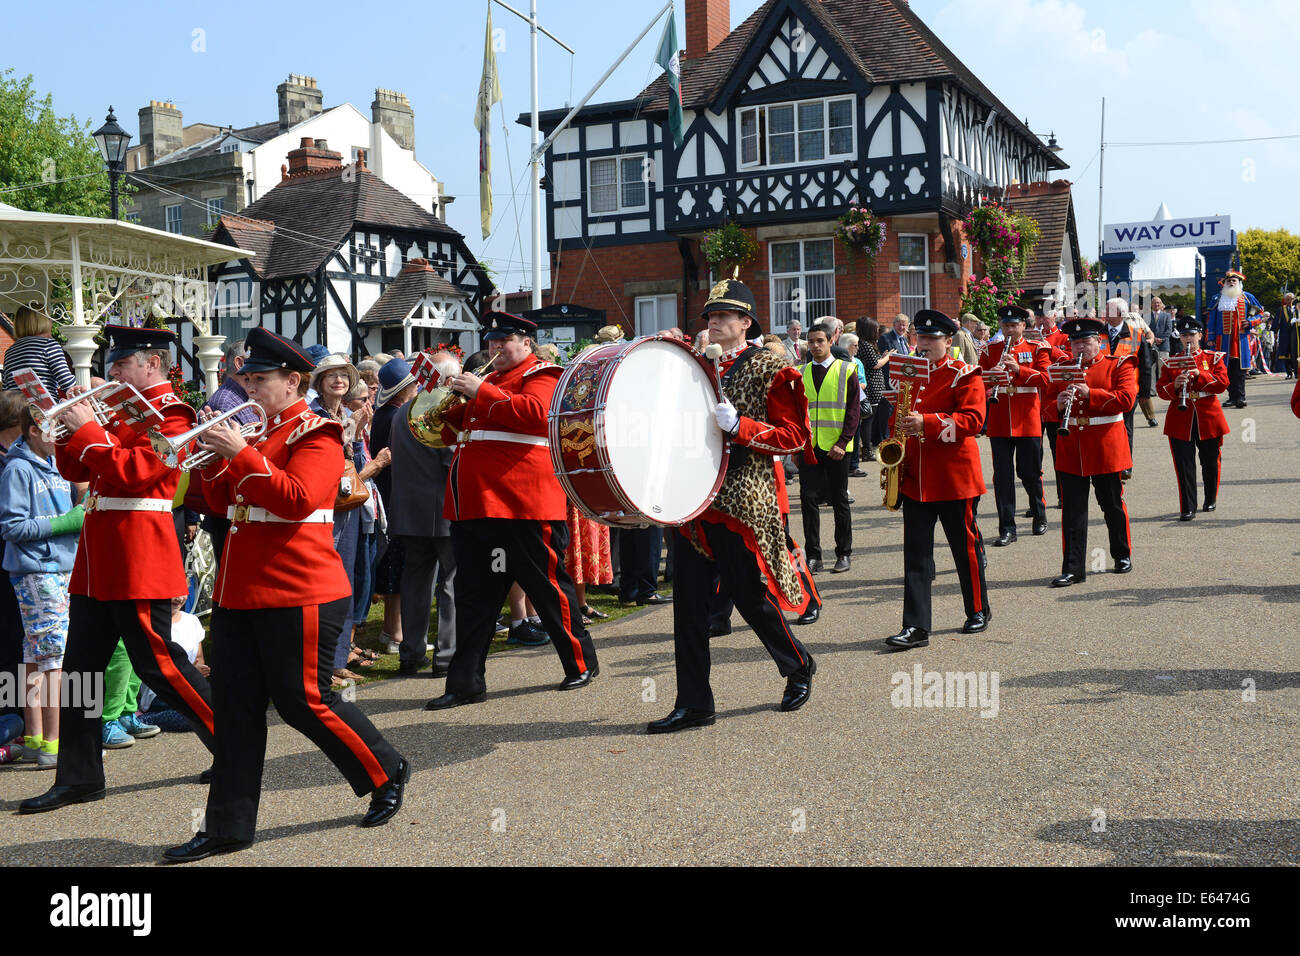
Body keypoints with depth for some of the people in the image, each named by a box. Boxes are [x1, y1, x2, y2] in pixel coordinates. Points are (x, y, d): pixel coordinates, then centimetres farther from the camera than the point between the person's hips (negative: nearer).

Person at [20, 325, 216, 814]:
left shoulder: (171, 414, -10)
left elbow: (134, 471, -23)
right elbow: (75, 470, 19)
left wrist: (87, 429, -17)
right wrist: (68, 428, 3)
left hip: (138, 564, -9)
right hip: (97, 563, 9)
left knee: (157, 662, -3)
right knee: (81, 665, 9)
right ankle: (79, 778, 16)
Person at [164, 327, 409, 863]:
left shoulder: (316, 434, -8)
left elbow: (297, 500, -22)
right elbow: (221, 502, 16)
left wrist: (241, 454, -23)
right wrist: (211, 455, 1)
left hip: (297, 595, -8)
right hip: (239, 593, 8)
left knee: (303, 701, 0)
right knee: (235, 708, 6)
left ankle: (386, 774, 21)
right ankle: (229, 828, 12)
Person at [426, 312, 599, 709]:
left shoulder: (541, 375, -1)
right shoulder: (489, 379, 23)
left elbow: (535, 412, -22)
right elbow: (451, 431, 27)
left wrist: (480, 392, -20)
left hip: (524, 508, -7)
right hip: (475, 507, 8)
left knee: (547, 585, 3)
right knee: (474, 594, 6)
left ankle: (582, 664, 19)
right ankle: (467, 682, 10)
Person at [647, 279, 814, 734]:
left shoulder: (770, 370, -3)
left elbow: (793, 436, -8)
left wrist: (738, 424, -19)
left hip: (743, 503, -6)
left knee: (752, 596, 3)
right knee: (690, 602, 3)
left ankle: (799, 667, 29)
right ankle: (694, 703, 9)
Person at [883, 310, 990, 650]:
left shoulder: (964, 375, -5)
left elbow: (973, 419, -17)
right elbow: (899, 418, 21)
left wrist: (925, 423, -28)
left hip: (953, 478, -5)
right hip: (915, 479, 5)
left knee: (966, 545, 10)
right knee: (916, 552, -1)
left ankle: (979, 610, 29)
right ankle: (916, 627, -1)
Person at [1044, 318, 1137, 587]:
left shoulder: (1118, 365, 2)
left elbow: (1127, 399, -12)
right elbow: (1048, 405, 12)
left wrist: (1090, 394, -21)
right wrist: (1059, 403, -11)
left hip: (1105, 447, -2)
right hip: (1070, 449, 3)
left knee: (1112, 504, 9)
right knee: (1072, 509, -1)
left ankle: (1122, 555, 30)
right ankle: (1072, 569, 0)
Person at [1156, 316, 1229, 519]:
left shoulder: (1214, 358, 5)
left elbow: (1222, 384, -8)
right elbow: (1161, 390, 3)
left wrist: (1199, 374, -21)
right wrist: (1175, 385, -18)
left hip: (1208, 419, 0)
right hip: (1180, 419, 0)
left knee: (1210, 463, 11)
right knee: (1184, 466, -4)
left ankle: (1211, 500, 32)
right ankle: (1188, 508, -1)